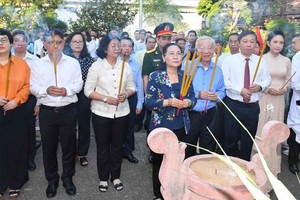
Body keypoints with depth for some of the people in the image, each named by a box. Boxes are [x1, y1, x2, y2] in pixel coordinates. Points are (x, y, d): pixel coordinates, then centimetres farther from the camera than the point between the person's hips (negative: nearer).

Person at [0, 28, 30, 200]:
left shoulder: (21, 63, 4)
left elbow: (27, 86, 1)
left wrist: (16, 100, -13)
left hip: (16, 112, 0)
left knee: (16, 148, 7)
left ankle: (15, 184, 25)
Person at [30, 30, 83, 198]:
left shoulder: (73, 62, 2)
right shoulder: (38, 64, 3)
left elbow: (79, 84, -1)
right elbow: (33, 87, 0)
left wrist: (67, 90, -20)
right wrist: (46, 90, -19)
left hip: (68, 110, 0)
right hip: (47, 111, 1)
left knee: (69, 146, 9)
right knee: (49, 147, 10)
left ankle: (68, 178, 27)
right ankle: (52, 180, 29)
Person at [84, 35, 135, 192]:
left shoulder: (125, 66, 2)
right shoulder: (96, 66, -7)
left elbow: (131, 87, 8)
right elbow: (88, 91, -7)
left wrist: (125, 95, -14)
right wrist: (106, 98, -18)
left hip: (121, 113, 3)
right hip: (101, 113, -2)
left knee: (118, 146, 14)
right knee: (102, 147, 10)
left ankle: (116, 176, 32)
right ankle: (103, 178, 28)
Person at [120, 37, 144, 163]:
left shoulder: (136, 64, 2)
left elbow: (139, 85, 5)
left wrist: (139, 103, 5)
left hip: (132, 98, 3)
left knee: (130, 126, 14)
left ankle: (128, 151, 32)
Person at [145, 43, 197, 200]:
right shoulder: (155, 76, -8)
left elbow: (192, 98, 8)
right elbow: (149, 102, -11)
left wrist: (188, 102, -15)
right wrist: (168, 102, -25)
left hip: (181, 127, 3)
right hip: (161, 126, -3)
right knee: (159, 160, 9)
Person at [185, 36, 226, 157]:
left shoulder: (218, 70, 7)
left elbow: (222, 91, 12)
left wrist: (217, 96, -10)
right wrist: (197, 95, -19)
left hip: (210, 115, 3)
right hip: (190, 114, -3)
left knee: (208, 151, 13)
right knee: (188, 151, 9)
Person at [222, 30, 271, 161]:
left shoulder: (261, 61, 6)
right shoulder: (229, 60, -3)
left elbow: (267, 79, 8)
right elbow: (224, 81, -10)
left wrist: (260, 86, -13)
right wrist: (240, 90, -20)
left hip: (253, 107, 3)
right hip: (233, 105, -3)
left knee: (248, 140, 15)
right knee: (231, 138, 7)